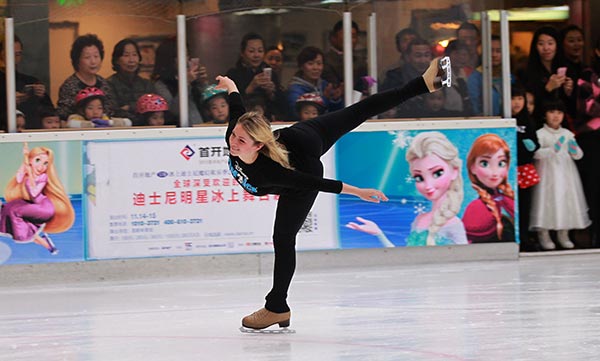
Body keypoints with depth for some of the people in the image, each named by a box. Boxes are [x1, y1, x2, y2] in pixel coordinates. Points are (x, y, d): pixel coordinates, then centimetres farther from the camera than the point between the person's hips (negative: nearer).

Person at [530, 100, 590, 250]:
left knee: (567, 201, 5)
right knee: (547, 201, -6)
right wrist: (552, 150, -27)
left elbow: (578, 155, 13)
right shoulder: (540, 134, -4)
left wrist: (575, 150, -10)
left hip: (566, 174, 4)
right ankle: (544, 236, 3)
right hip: (548, 175, -4)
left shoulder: (567, 134, 10)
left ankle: (563, 235, 15)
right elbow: (536, 153, -15)